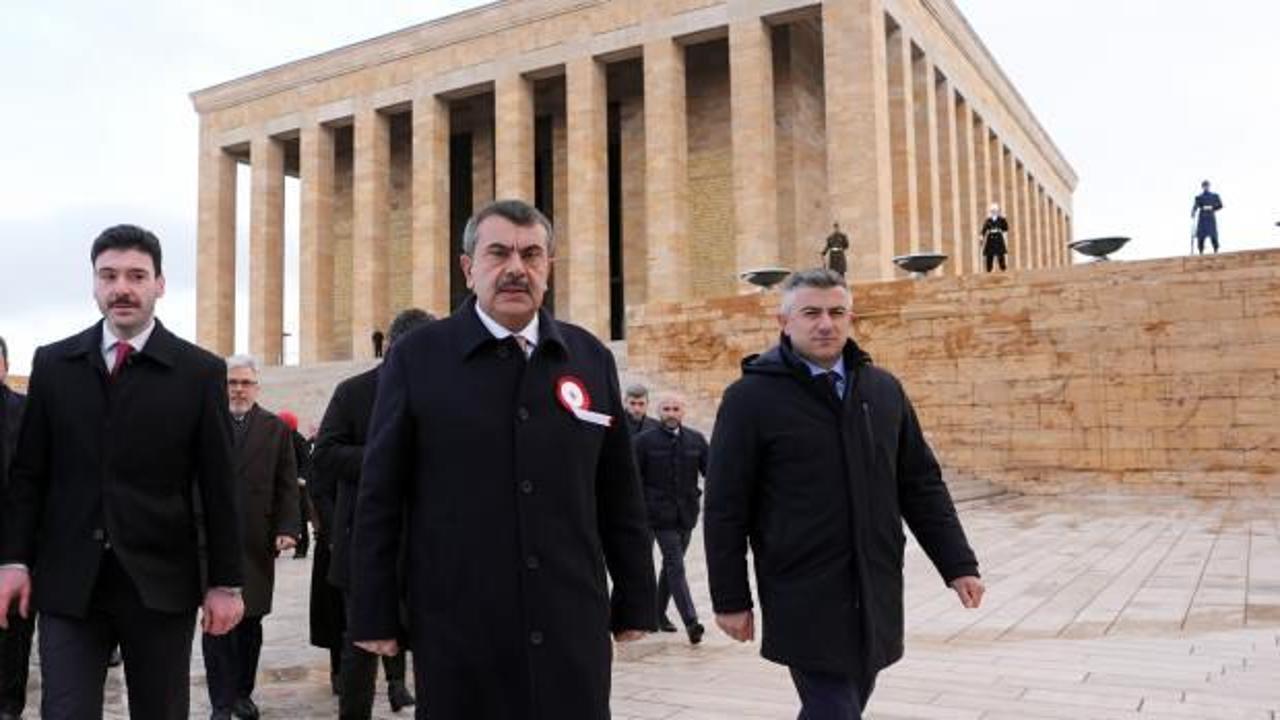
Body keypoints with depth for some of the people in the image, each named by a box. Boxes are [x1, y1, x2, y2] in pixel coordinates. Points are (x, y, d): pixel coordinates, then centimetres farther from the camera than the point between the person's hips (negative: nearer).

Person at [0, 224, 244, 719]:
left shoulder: (200, 372, -1)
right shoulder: (53, 364, 6)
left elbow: (218, 489, -1)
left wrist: (225, 582, -3)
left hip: (161, 583, -1)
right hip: (68, 584, 1)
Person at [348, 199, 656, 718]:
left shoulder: (591, 358, 6)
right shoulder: (416, 358, -2)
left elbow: (620, 496, 9)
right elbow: (380, 497, -1)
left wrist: (635, 601, 9)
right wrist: (374, 617, -2)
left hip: (572, 625, 2)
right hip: (459, 629, -2)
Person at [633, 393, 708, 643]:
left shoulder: (696, 440, 7)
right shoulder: (645, 441, -2)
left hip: (686, 514, 4)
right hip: (660, 515, -4)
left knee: (671, 565, 15)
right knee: (676, 566, -11)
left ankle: (659, 613, 30)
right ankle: (691, 621, -16)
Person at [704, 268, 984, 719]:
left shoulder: (884, 390, 8)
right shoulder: (750, 397, -7)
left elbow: (921, 486, 12)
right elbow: (726, 509, -5)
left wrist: (957, 563, 7)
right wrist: (731, 599, -5)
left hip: (877, 594, 5)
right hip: (806, 600, -5)